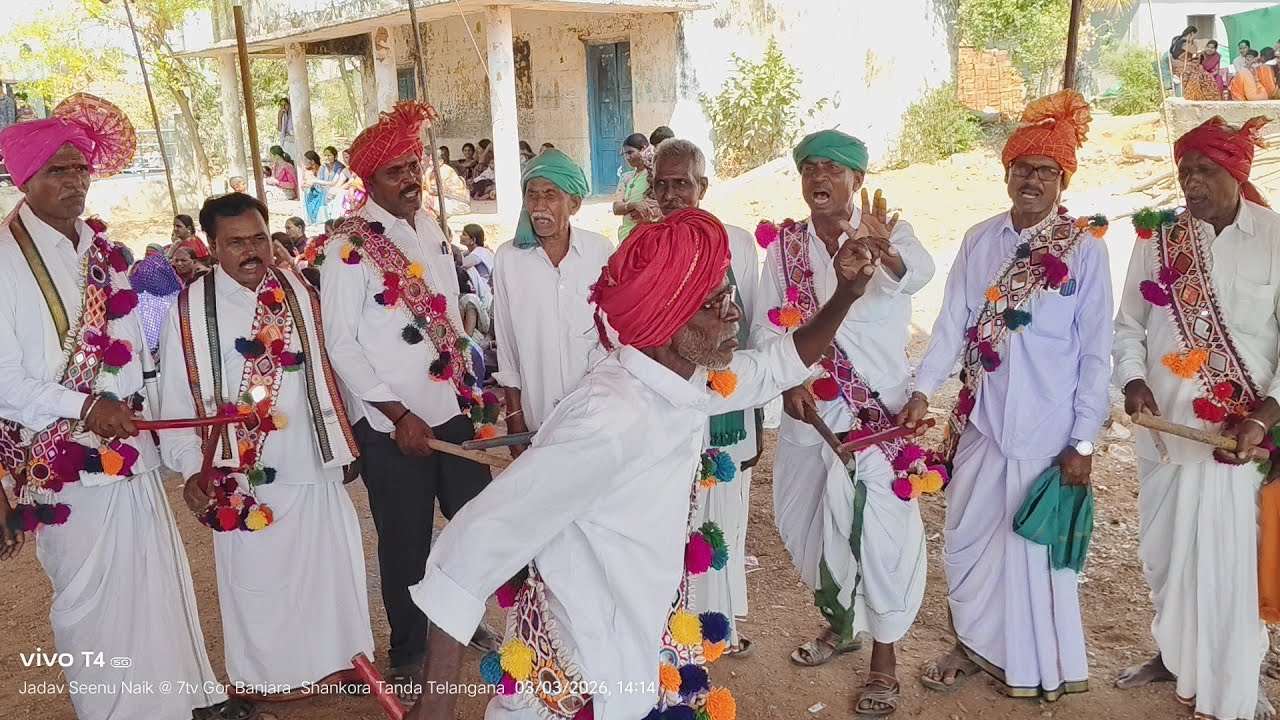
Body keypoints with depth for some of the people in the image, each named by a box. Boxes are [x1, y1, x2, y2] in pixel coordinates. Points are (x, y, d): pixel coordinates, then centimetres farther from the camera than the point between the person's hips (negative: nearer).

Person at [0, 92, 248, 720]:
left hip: (132, 452, 6)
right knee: (91, 598, 8)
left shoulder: (101, 248, 10)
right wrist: (85, 409, -20)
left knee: (162, 579, 14)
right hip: (67, 465, -6)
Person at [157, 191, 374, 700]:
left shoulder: (300, 294, 4)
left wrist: (343, 442, 10)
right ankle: (265, 680, 28)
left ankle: (335, 661, 31)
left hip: (315, 469, 3)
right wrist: (191, 469, -13)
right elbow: (177, 400, -5)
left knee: (329, 572, 12)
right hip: (245, 481, -3)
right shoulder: (190, 310, -6)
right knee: (259, 584, 9)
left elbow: (325, 372, 10)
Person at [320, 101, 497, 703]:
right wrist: (399, 415, -15)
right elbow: (340, 343, -13)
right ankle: (408, 652, 30)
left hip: (453, 410, 6)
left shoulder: (431, 229, 7)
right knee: (406, 541, 8)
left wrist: (473, 386, 9)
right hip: (392, 424, -6)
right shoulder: (349, 246, -11)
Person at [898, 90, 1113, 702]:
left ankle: (1037, 669, 28)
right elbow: (952, 323, 2)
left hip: (1047, 431, -3)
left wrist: (1084, 440, -6)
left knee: (1035, 548, 7)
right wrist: (922, 390, -11)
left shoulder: (1084, 249, -6)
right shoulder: (980, 241, 4)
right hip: (979, 422, 4)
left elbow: (1095, 352, -5)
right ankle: (974, 645, 34)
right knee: (967, 541, 12)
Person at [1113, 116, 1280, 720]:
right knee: (1165, 552, 15)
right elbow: (1129, 325, 10)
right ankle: (1173, 653, 37)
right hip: (1164, 428, 4)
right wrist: (1133, 381, -7)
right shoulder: (1157, 237, 4)